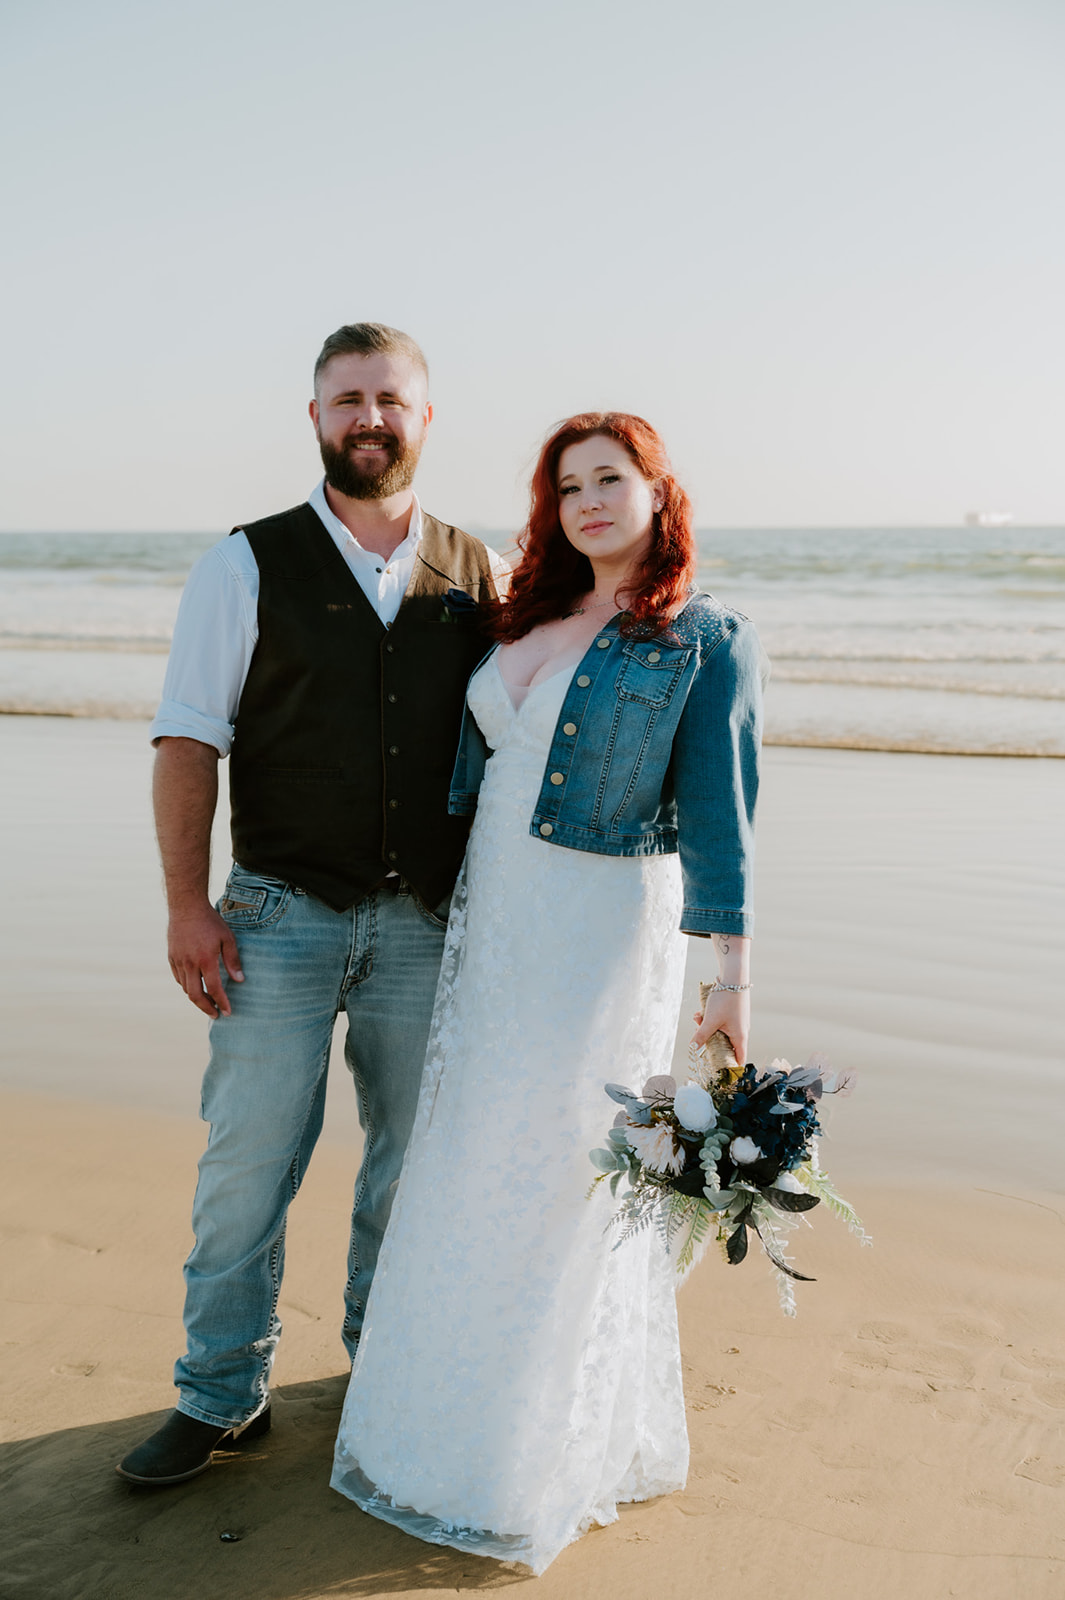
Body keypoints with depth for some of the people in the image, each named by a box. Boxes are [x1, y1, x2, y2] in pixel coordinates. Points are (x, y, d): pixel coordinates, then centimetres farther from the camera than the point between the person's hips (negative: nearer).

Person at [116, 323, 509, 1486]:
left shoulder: (478, 574, 5)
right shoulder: (249, 566, -2)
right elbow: (188, 741, -4)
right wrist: (187, 905, -10)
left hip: (428, 920, 2)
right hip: (282, 913, -2)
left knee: (414, 1152, 14)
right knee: (249, 1159, 2)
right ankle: (221, 1392, 22)